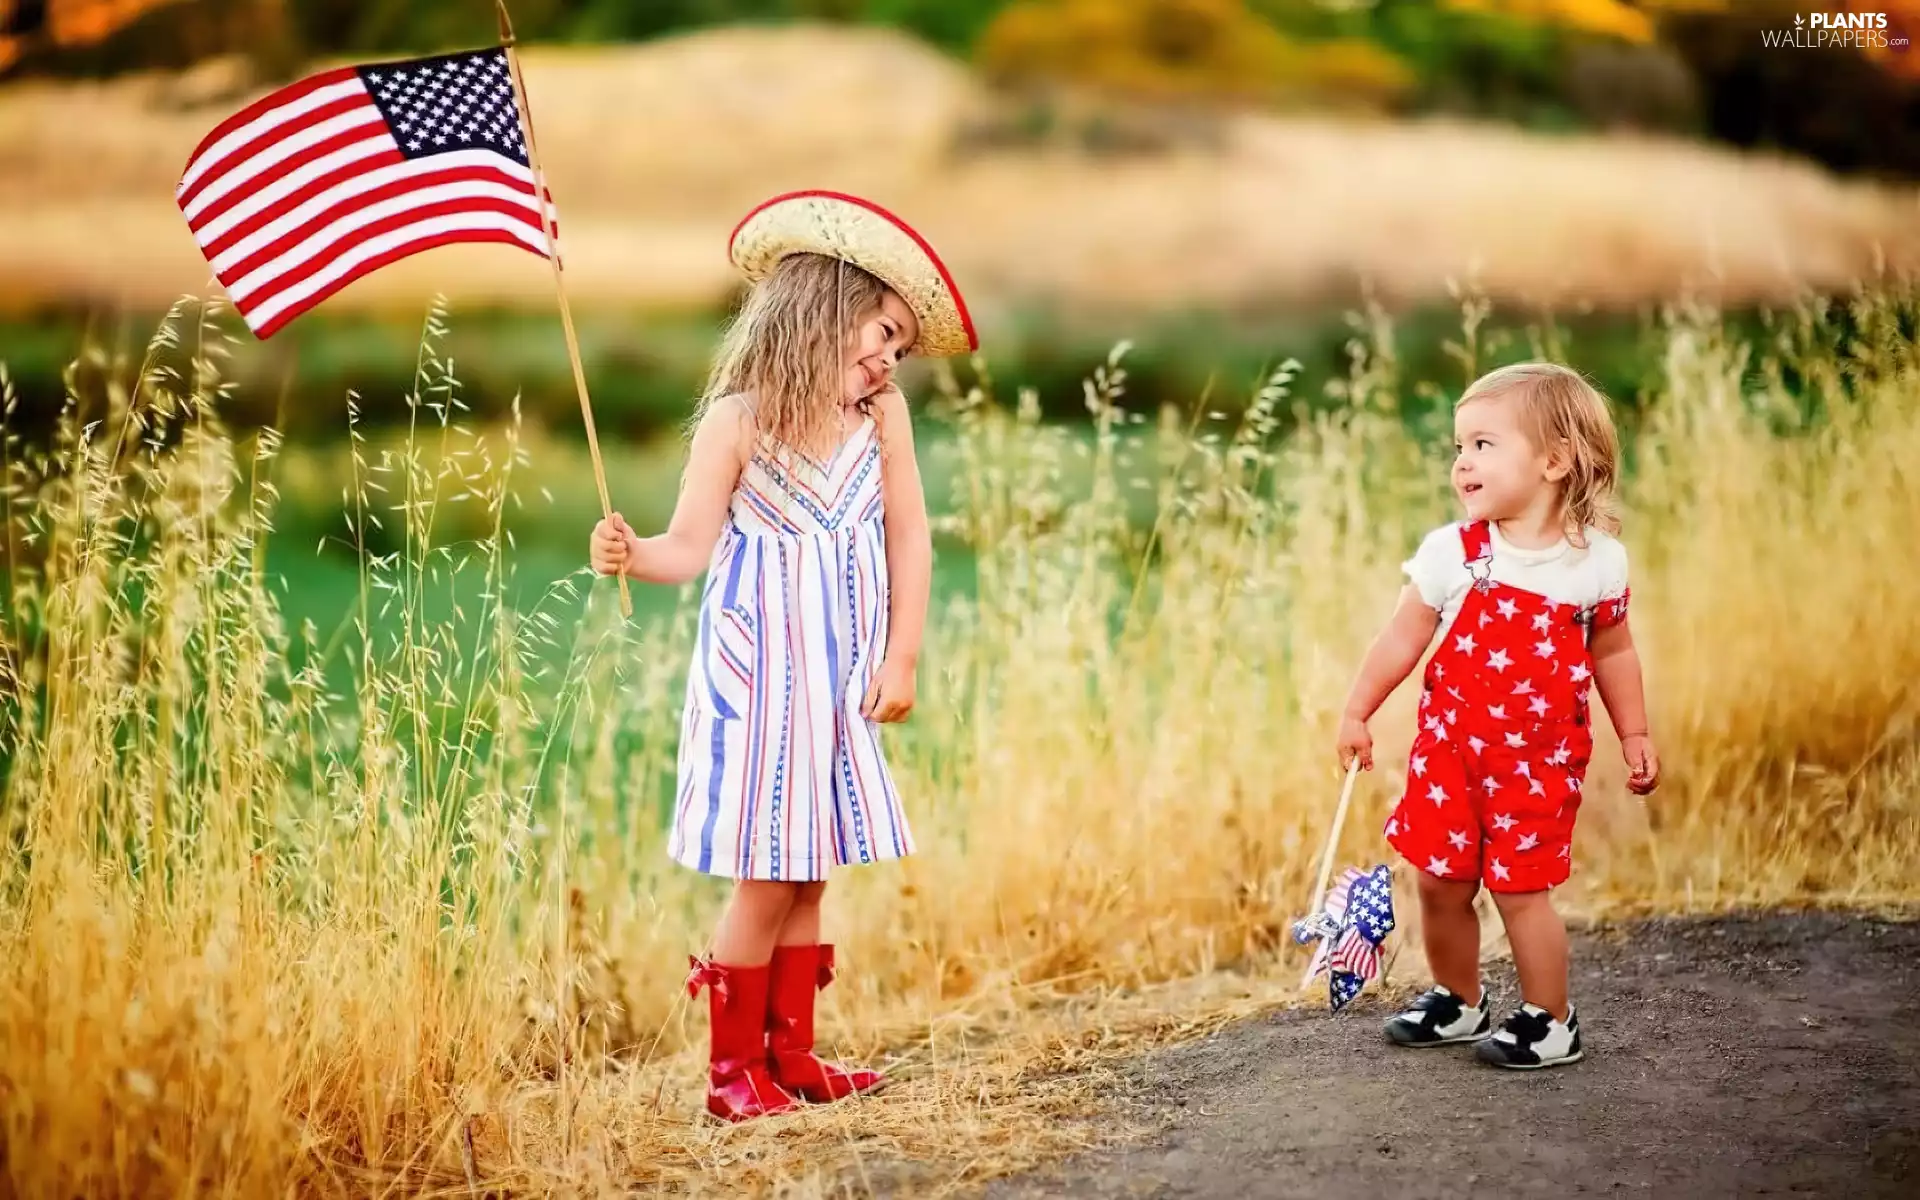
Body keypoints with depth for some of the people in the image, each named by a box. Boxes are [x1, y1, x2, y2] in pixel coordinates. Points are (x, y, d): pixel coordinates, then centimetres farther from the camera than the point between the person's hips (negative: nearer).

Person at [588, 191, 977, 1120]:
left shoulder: (882, 415, 0)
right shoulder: (737, 421, -11)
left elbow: (909, 538, 3)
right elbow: (692, 546, -12)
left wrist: (900, 658, -1)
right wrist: (631, 555, -33)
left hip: (841, 674, 4)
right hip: (760, 668, -4)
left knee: (810, 870, 10)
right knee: (766, 877, -3)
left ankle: (790, 1051, 22)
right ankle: (733, 1067, 10)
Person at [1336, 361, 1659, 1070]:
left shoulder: (1596, 561, -5)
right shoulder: (1451, 553, -6)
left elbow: (1612, 652, 7)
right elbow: (1402, 639, 1)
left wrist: (1634, 735, 10)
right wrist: (1357, 713, 0)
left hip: (1540, 759, -2)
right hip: (1451, 746, 2)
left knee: (1520, 889, -3)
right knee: (1440, 881, 7)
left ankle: (1550, 1022, 14)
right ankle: (1458, 1001, 29)